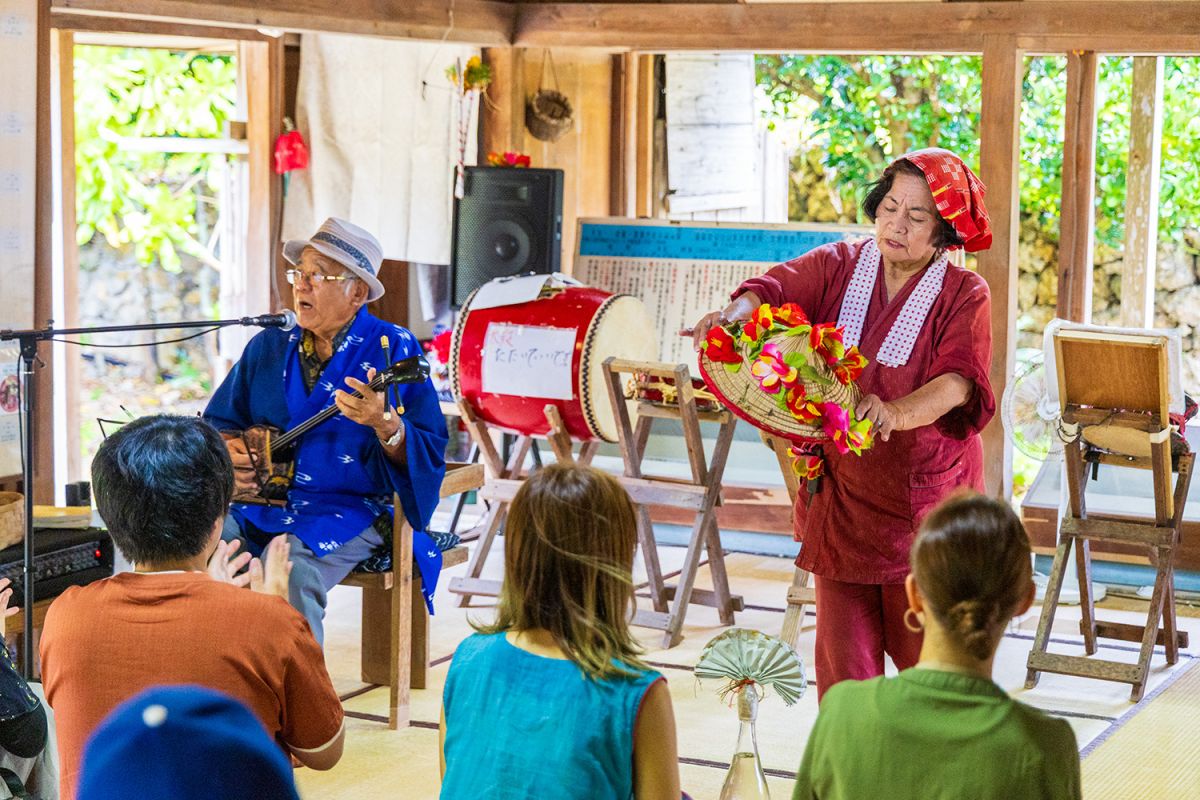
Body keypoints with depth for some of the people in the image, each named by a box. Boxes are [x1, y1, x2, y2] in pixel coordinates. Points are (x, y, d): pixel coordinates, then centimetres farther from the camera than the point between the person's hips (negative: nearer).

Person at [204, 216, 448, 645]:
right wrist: (229, 450, -3)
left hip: (350, 507, -5)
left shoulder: (392, 349, -2)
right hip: (259, 498, 5)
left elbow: (430, 454, -8)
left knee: (291, 568, -33)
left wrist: (385, 424, -28)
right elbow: (217, 421, 20)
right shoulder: (269, 346, 12)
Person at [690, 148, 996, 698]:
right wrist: (734, 313, -38)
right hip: (840, 493, 2)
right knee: (844, 651, 5)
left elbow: (958, 379, -22)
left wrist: (898, 412, -43)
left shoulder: (965, 296, -4)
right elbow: (776, 288, -13)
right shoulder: (838, 267, 5)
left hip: (923, 502, -2)